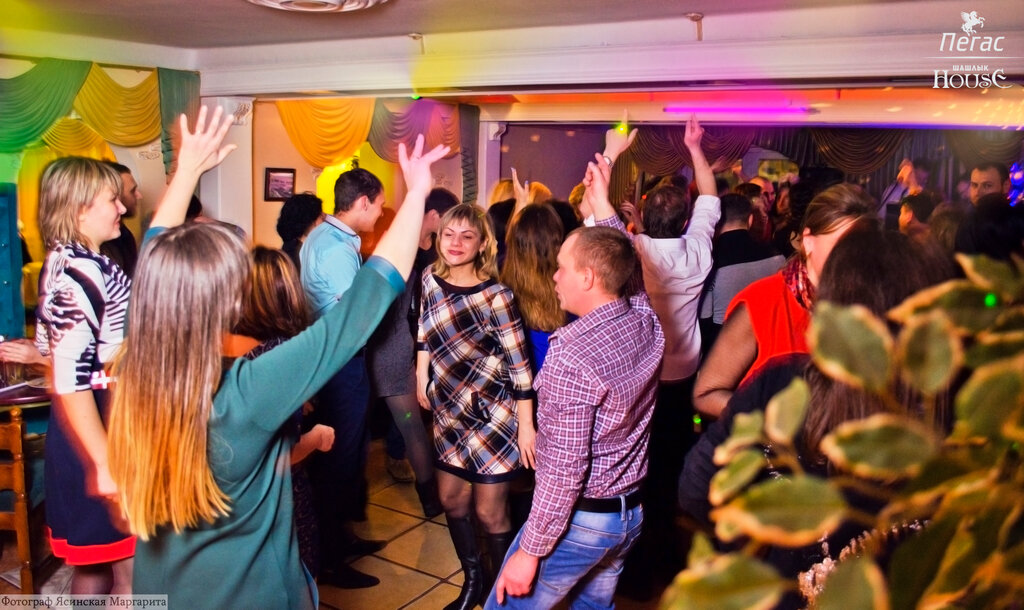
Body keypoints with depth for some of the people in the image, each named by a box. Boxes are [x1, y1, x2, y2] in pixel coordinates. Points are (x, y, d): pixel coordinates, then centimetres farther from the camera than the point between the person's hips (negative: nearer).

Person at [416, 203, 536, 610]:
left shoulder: (494, 295, -22)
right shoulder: (431, 278, -3)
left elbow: (520, 365, -19)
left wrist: (526, 426, -19)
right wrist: (422, 376, 12)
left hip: (493, 414, -6)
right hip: (450, 410, 7)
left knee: (489, 514, 3)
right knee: (451, 502, 17)